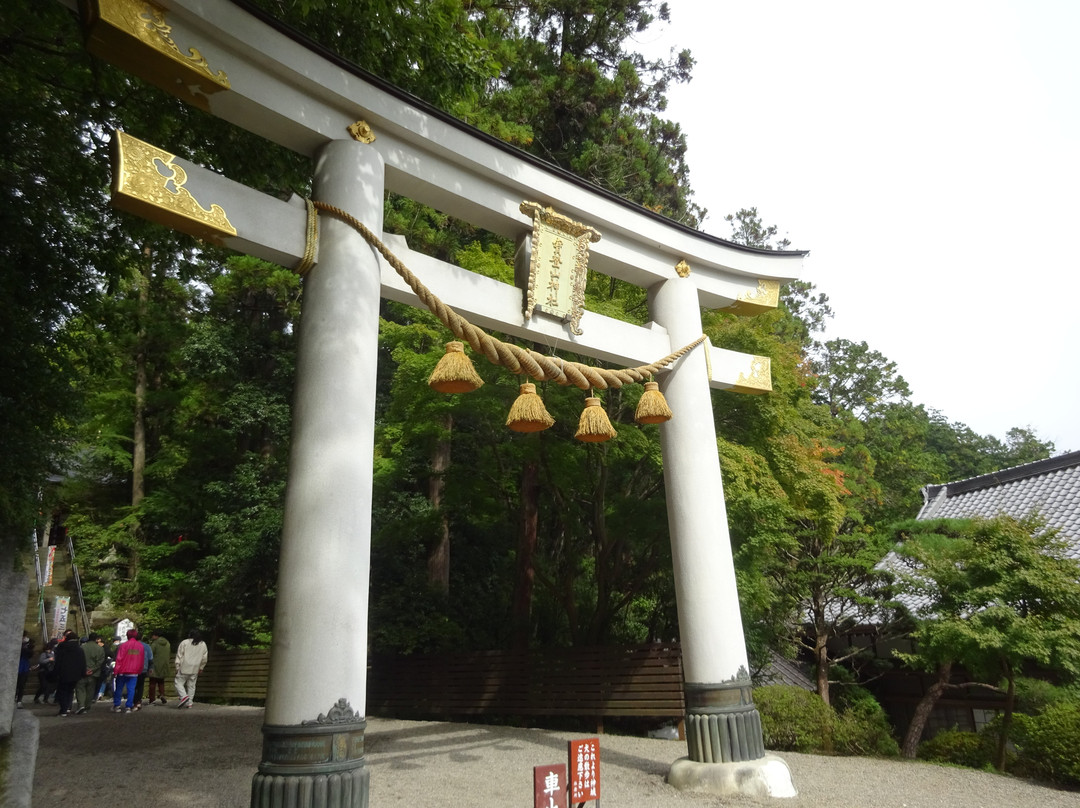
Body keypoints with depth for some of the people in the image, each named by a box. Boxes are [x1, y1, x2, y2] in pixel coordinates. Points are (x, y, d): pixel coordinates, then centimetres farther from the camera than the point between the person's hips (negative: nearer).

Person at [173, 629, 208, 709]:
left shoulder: (184, 642, -1)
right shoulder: (203, 644, 9)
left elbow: (179, 656, -3)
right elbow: (204, 658, 12)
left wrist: (177, 667, 2)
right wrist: (201, 668, 21)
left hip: (184, 667, -4)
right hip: (195, 669, 4)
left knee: (178, 682, 4)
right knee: (191, 685, 11)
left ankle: (184, 696, -17)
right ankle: (189, 702, 10)